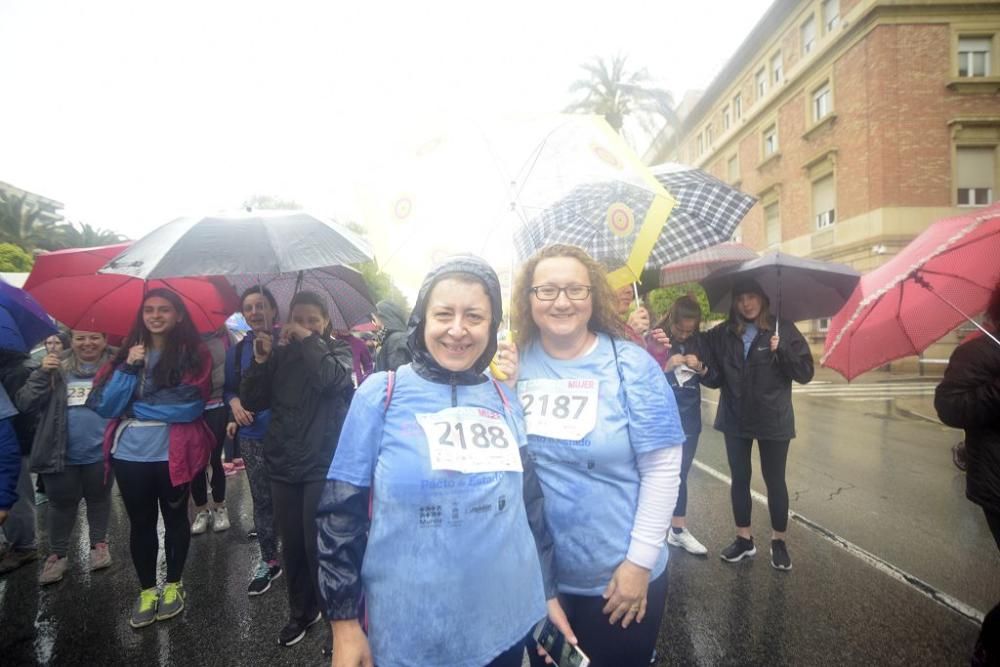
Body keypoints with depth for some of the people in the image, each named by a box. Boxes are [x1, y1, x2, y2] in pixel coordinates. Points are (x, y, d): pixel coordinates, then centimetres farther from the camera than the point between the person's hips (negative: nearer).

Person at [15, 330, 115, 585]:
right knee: (62, 503, 17)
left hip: (101, 452, -1)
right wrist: (42, 373, -16)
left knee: (99, 498, 17)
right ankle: (57, 554, 35)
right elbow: (24, 404, -4)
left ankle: (99, 544, 36)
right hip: (62, 454, 2)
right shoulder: (56, 367, 0)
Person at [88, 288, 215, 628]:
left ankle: (173, 585, 31)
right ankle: (147, 590, 31)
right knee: (140, 522, 14)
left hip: (173, 453, -3)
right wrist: (129, 367, -15)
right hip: (129, 454, 3)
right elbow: (104, 405, -2)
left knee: (175, 518, 13)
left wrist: (133, 407, -8)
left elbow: (190, 405, -18)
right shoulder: (127, 353, 6)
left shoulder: (194, 353, -7)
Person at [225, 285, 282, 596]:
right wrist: (234, 402, -5)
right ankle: (269, 560, 28)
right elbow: (229, 388, 15)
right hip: (252, 437, 4)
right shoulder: (237, 350, 8)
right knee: (262, 500, 13)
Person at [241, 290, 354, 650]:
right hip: (283, 464, 4)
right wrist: (260, 360, -9)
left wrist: (309, 340, -17)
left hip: (323, 465, -4)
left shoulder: (337, 350, -1)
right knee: (292, 544, 13)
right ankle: (301, 611, 33)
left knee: (318, 544, -3)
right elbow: (252, 402, 3)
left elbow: (332, 379, -24)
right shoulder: (280, 354, 8)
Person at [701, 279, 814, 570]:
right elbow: (716, 378, 1)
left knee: (775, 481, 9)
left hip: (774, 421, -2)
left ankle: (779, 541, 26)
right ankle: (744, 539, 27)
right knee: (739, 479, 11)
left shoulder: (784, 330, -4)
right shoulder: (722, 334, 1)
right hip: (735, 420, 2)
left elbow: (805, 373, -8)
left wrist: (781, 351, -23)